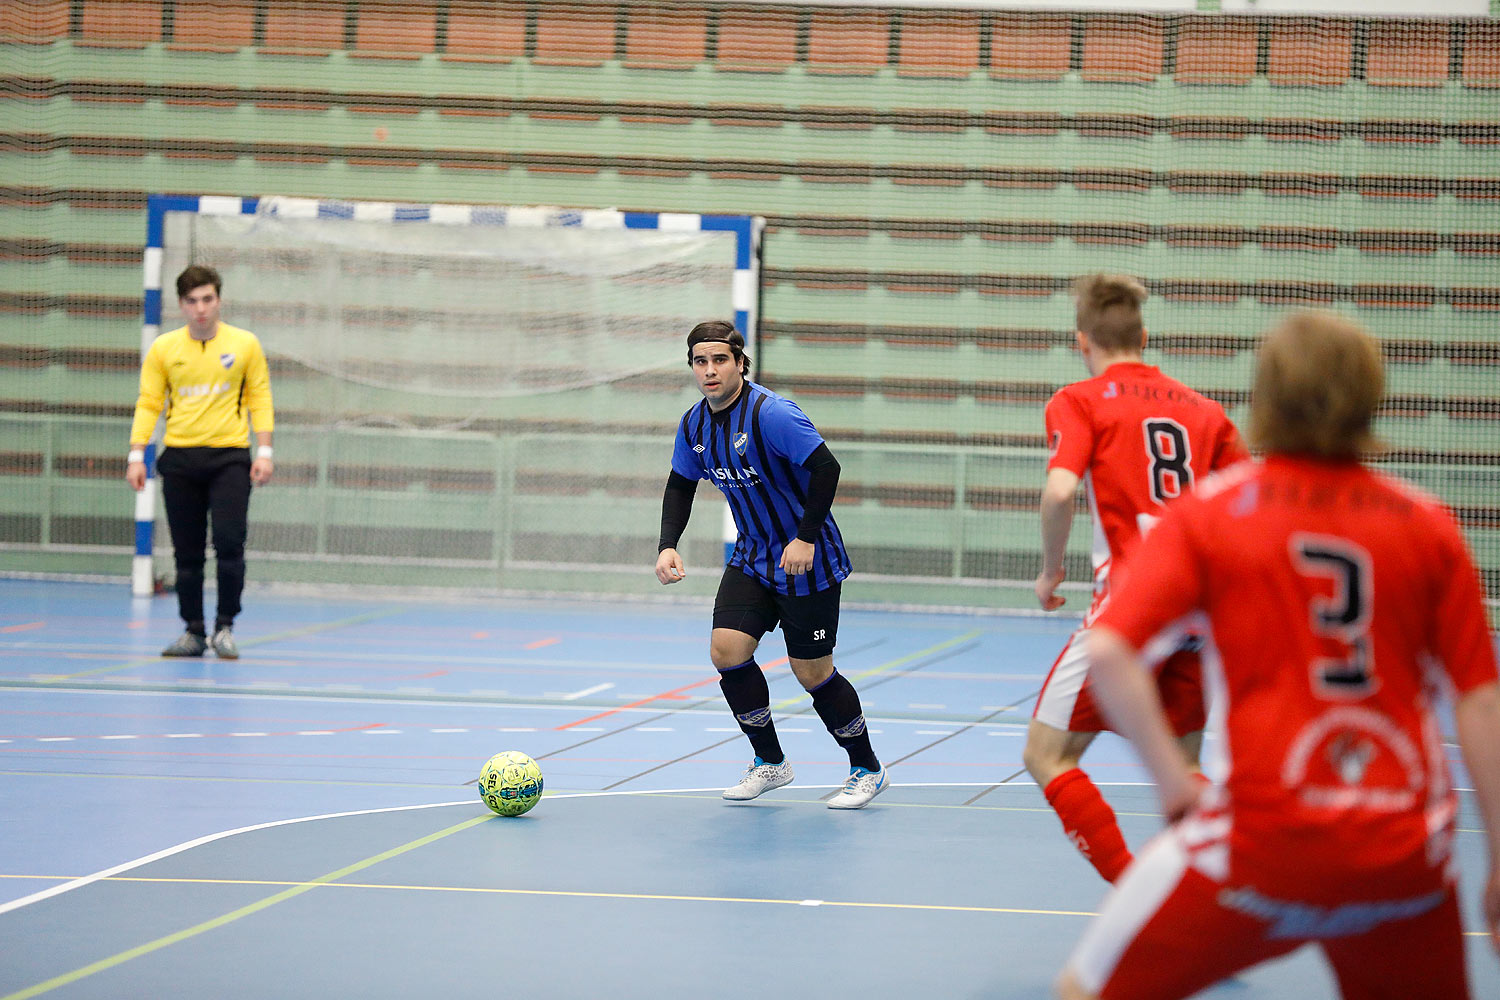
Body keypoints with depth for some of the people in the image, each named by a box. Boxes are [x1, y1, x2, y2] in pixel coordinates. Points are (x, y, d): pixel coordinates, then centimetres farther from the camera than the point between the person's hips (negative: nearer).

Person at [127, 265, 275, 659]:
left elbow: (259, 399, 7)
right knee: (187, 550, 4)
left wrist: (264, 452, -1)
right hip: (179, 457, 1)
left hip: (229, 455, -1)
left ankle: (225, 627, -1)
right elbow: (148, 404, 7)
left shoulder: (245, 345, 3)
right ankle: (193, 631, 13)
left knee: (229, 541, -13)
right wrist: (136, 456, -1)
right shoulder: (163, 349, 5)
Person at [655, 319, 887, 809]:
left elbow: (826, 469, -24)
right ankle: (770, 762, 8)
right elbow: (680, 485, 14)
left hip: (807, 561, -7)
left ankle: (867, 770, 18)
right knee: (727, 649, -10)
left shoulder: (771, 414, -22)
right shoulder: (694, 423, 1)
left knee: (811, 671, -2)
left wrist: (806, 537, -26)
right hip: (752, 557, 7)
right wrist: (667, 545, -1)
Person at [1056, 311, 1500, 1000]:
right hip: (1410, 853, 3)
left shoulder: (1206, 512, 2)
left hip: (1269, 836, -2)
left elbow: (1107, 654, -9)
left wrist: (1177, 788, -3)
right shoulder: (1428, 525, 6)